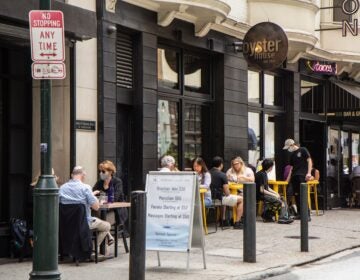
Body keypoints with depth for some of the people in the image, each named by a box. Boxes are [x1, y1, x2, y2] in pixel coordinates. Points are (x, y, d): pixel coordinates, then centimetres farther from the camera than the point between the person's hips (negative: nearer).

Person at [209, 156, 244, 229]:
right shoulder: (222, 175, -16)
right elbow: (227, 193, -14)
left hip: (210, 198, 7)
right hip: (219, 198, -7)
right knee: (241, 199, 9)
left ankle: (223, 220, 37)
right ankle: (237, 223, 7)